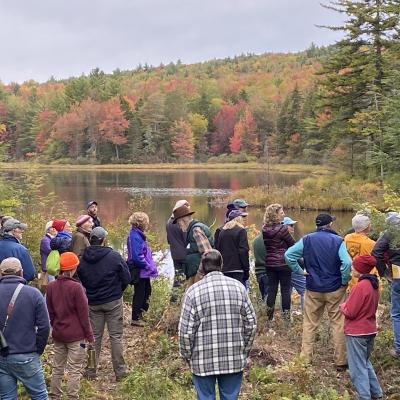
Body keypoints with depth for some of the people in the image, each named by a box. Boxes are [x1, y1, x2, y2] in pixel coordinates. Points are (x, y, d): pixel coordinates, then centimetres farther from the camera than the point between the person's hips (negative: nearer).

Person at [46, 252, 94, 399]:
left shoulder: (51, 286, -1)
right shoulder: (76, 287, -16)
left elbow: (50, 311, 8)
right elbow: (83, 314, -12)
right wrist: (89, 335, -3)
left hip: (58, 334, 5)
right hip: (75, 335, -5)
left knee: (57, 368, 16)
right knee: (74, 370, 2)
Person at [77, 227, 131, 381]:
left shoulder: (83, 259, -5)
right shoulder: (114, 256, -16)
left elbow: (81, 281, 4)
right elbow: (126, 278, -10)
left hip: (92, 303, 3)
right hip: (113, 302, -3)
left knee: (94, 336, 13)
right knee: (116, 336, 6)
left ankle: (91, 370, 19)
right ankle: (120, 371, 10)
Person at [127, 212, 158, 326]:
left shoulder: (138, 234, 10)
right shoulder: (135, 236, -21)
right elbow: (137, 256, -26)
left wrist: (151, 265, 9)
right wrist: (149, 266, -19)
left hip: (143, 270, 10)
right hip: (139, 271, -10)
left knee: (147, 291, 19)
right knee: (139, 293, 0)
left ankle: (140, 314, 33)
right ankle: (135, 319, 10)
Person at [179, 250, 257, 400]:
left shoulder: (193, 291, -9)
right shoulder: (238, 287, -1)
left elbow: (186, 331, -9)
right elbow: (251, 324, 2)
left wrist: (187, 356, 6)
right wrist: (245, 351, 14)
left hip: (203, 361, -2)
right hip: (234, 360, 2)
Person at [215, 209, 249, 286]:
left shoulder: (222, 232, 14)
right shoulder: (241, 231, -5)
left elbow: (218, 250, 14)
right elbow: (243, 251, -10)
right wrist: (246, 269, -7)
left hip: (225, 269, 6)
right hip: (238, 268, -6)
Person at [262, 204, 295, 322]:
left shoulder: (264, 230, 2)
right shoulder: (282, 229, -16)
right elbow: (293, 245, -6)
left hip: (269, 263, 5)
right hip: (283, 263, -5)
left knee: (271, 289, 10)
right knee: (285, 290, 5)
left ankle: (269, 316, 13)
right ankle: (286, 316, 9)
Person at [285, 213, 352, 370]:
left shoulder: (307, 239, -1)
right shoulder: (338, 240, -9)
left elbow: (288, 254, -7)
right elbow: (347, 262, -21)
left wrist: (300, 271, 1)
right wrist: (345, 281, -7)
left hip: (313, 289, 2)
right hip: (335, 289, -2)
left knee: (309, 324, 13)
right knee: (338, 324, 7)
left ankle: (305, 358, 16)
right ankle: (341, 361, 13)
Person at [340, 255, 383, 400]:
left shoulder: (359, 287, -23)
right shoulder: (373, 284, 4)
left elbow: (350, 312, -21)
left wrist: (343, 306, -2)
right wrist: (348, 305, 7)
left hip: (356, 333, -9)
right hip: (370, 330, 9)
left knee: (358, 368, 2)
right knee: (365, 362, 24)